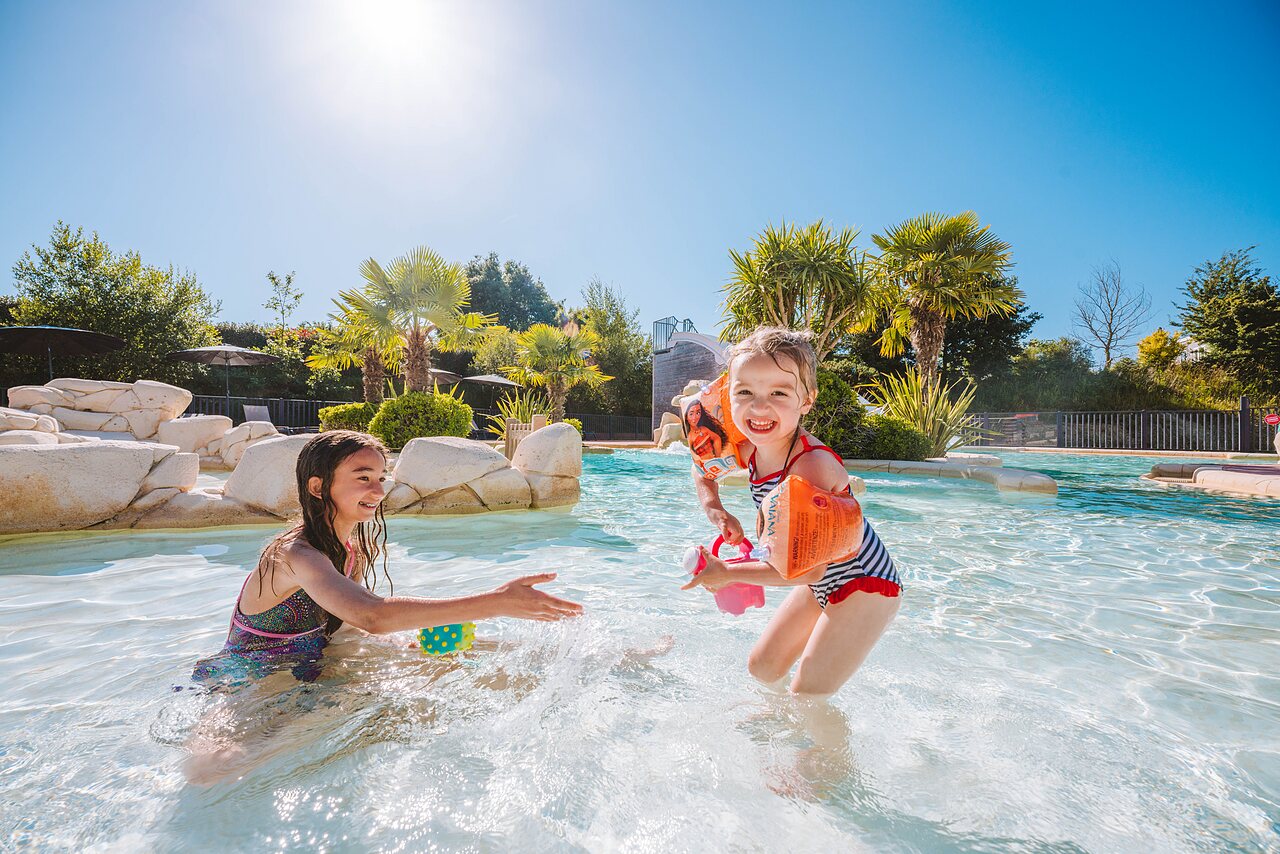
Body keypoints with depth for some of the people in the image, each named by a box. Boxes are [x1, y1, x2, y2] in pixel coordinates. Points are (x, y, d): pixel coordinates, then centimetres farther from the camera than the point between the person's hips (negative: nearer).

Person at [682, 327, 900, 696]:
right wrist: (715, 510, -9)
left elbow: (808, 567, -31)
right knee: (761, 667, 18)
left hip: (863, 585, -8)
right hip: (823, 582, 8)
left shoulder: (810, 465, -34)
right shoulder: (751, 447, -9)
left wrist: (728, 573, -21)